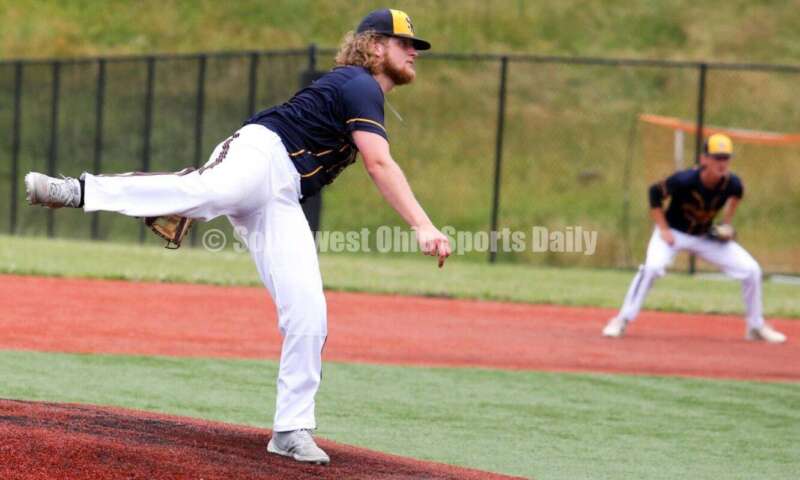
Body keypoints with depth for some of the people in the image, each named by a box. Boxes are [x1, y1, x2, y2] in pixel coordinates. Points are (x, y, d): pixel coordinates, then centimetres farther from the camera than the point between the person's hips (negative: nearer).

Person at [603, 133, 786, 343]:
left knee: (751, 270, -5)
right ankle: (622, 320, -19)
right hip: (674, 232, -4)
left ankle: (756, 326, 15)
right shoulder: (685, 180, -31)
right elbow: (655, 192, -16)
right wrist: (663, 229, -18)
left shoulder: (732, 184, -19)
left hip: (706, 237, 4)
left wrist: (726, 222, 1)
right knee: (653, 266, -33)